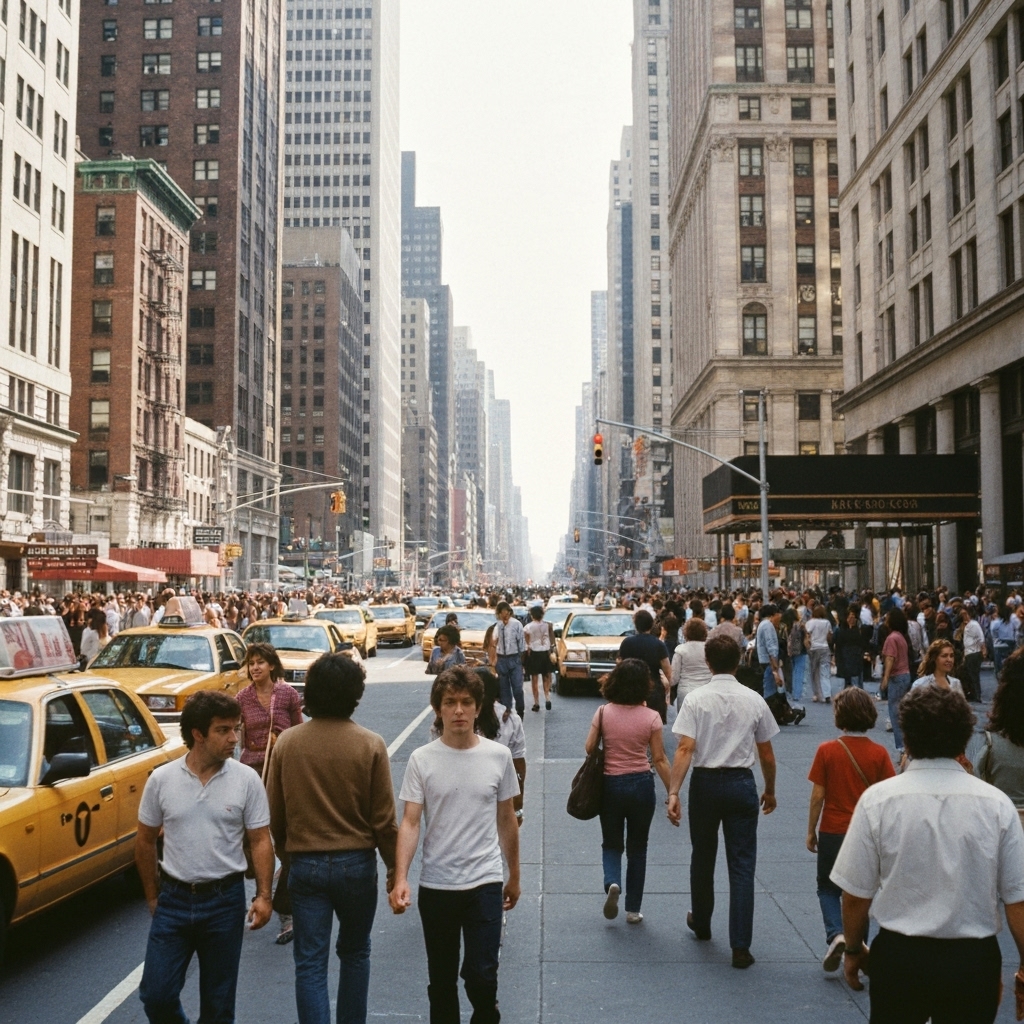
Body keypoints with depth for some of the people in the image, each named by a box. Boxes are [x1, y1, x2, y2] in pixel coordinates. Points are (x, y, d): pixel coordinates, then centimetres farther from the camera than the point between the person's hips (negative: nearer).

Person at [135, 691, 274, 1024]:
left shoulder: (247, 780, -7)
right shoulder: (161, 779, -5)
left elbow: (260, 841, -3)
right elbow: (145, 841, 5)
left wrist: (263, 895, -11)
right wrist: (152, 895, 7)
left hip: (225, 900, -1)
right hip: (174, 900, 1)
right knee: (156, 994, 3)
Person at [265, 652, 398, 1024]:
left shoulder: (287, 742, -5)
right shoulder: (370, 745, -11)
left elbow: (274, 815, 2)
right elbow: (384, 819, -8)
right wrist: (394, 866, 6)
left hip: (305, 864, 1)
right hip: (356, 863, 0)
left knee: (310, 963, 6)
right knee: (354, 952, 20)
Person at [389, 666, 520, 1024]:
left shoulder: (499, 756, -3)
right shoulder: (421, 760, -6)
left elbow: (507, 820, 7)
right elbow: (410, 823, -9)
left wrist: (514, 876, 14)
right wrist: (400, 879, -22)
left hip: (484, 883, 0)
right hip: (435, 885, 1)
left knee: (481, 975, -5)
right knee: (441, 979, 13)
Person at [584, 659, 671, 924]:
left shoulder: (603, 713, -8)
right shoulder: (651, 717, -10)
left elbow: (589, 749, -4)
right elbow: (659, 759, -8)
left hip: (610, 784, 0)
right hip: (641, 784, 0)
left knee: (611, 844, 17)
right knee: (637, 847, 15)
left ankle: (612, 883, -11)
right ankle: (633, 909, 19)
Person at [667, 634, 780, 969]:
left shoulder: (696, 699, -8)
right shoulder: (754, 700, -1)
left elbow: (685, 748, -16)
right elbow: (767, 755, 4)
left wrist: (673, 792, -17)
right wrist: (770, 790, 18)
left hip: (705, 782, 0)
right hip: (741, 783, 0)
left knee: (703, 857, 19)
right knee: (742, 865, 4)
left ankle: (701, 923, 37)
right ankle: (740, 945, 1)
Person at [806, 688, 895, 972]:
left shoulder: (827, 750, -12)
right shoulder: (879, 753, -8)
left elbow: (818, 795, -9)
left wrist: (811, 831, 3)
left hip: (832, 832, -1)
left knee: (828, 888, 15)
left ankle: (835, 934, -7)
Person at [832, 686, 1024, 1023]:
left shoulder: (877, 800, -11)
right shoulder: (997, 805, -9)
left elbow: (856, 893, -6)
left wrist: (854, 949, 10)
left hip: (899, 956, -1)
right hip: (974, 958, 1)